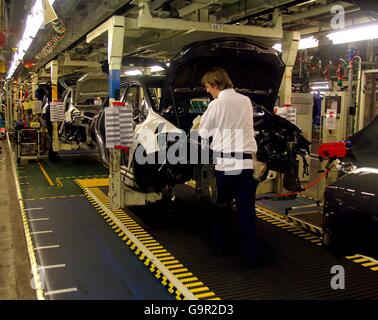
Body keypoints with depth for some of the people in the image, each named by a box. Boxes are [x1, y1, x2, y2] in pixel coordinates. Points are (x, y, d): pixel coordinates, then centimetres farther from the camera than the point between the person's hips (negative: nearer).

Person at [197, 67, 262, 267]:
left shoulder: (216, 104, -3)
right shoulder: (246, 101, 10)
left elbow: (203, 133, 6)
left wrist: (201, 124, 28)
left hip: (224, 162, -2)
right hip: (246, 162, 3)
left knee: (222, 207, 15)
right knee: (247, 210, 2)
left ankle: (220, 246, 27)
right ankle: (251, 256, 1)